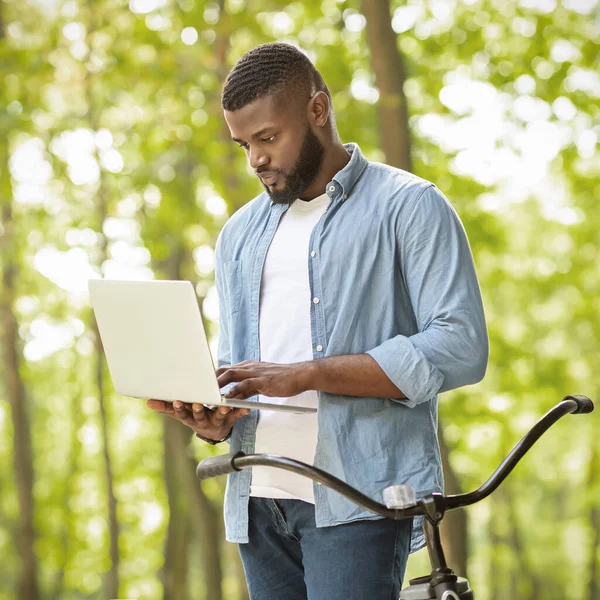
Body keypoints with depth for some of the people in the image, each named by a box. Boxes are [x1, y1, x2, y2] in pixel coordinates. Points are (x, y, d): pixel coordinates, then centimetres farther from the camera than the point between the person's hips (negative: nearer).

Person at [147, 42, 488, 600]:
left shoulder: (409, 207, 1)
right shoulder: (239, 235, 21)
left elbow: (461, 347, -10)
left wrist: (304, 375, -16)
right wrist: (213, 422, -1)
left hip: (358, 499, -6)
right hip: (259, 502, 6)